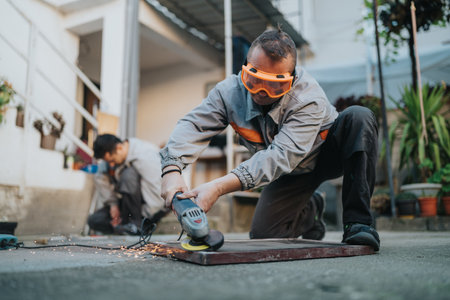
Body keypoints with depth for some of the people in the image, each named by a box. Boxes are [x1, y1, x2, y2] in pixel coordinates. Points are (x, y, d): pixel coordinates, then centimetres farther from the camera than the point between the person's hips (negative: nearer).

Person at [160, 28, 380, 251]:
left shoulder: (309, 99, -36)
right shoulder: (230, 92, -22)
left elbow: (280, 156, -46)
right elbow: (193, 126, -28)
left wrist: (219, 187, -56)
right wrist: (171, 170, -50)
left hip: (330, 152, -3)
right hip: (293, 172, 4)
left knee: (359, 117, -33)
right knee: (262, 235, -6)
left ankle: (357, 220, -28)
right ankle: (310, 211, 27)